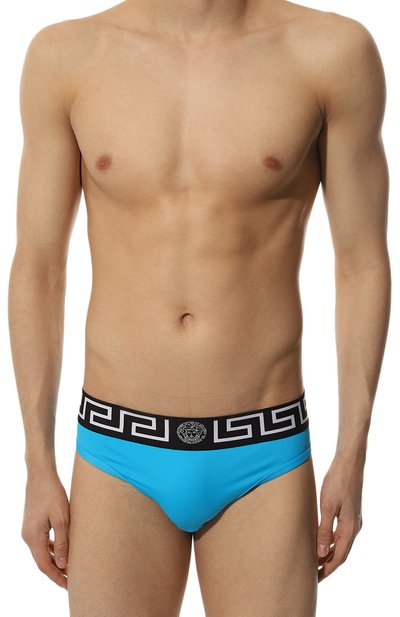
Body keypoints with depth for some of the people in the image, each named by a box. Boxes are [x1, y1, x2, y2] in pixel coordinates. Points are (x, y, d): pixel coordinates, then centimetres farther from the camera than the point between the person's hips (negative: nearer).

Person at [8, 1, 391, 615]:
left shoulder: (333, 50, -5)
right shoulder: (65, 54, -2)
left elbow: (362, 265, 0)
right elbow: (36, 268, 2)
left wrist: (351, 458, 0)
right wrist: (39, 466, 2)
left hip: (265, 456, 0)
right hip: (120, 452, 1)